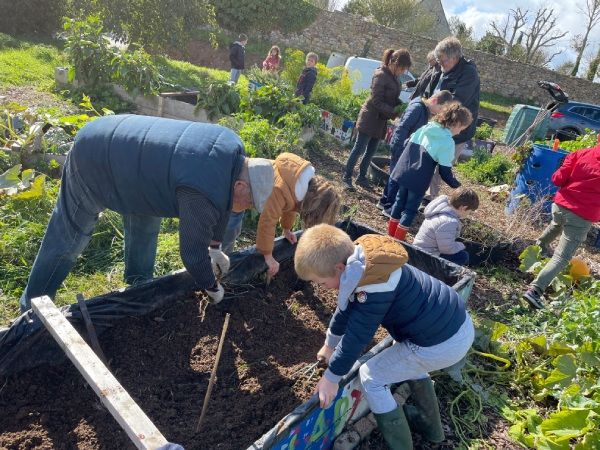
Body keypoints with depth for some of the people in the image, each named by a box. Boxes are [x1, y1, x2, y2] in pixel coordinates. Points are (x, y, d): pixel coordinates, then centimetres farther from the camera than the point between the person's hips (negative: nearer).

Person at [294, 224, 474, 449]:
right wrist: (330, 344, 29)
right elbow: (346, 307, 15)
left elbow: (357, 336, -18)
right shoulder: (360, 259, 1)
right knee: (405, 353, 35)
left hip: (440, 344, -9)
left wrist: (331, 377, -3)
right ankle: (430, 424, 45)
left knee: (371, 377, 5)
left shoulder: (373, 288, -28)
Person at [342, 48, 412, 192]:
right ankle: (347, 177, 7)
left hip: (381, 121, 8)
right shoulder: (381, 76, -17)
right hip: (370, 119, -8)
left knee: (371, 152, 13)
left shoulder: (394, 76, 8)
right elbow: (376, 101, -21)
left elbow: (393, 98, 17)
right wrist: (394, 112, -23)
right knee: (359, 149, -2)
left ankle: (362, 177, 24)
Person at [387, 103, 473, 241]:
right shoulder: (448, 142, -14)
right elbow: (445, 172, -14)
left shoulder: (424, 128, 5)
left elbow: (407, 145, 13)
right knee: (410, 209, 6)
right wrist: (457, 186, 0)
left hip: (404, 172, 6)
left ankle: (391, 235, 28)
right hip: (419, 180, -6)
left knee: (399, 202, 18)